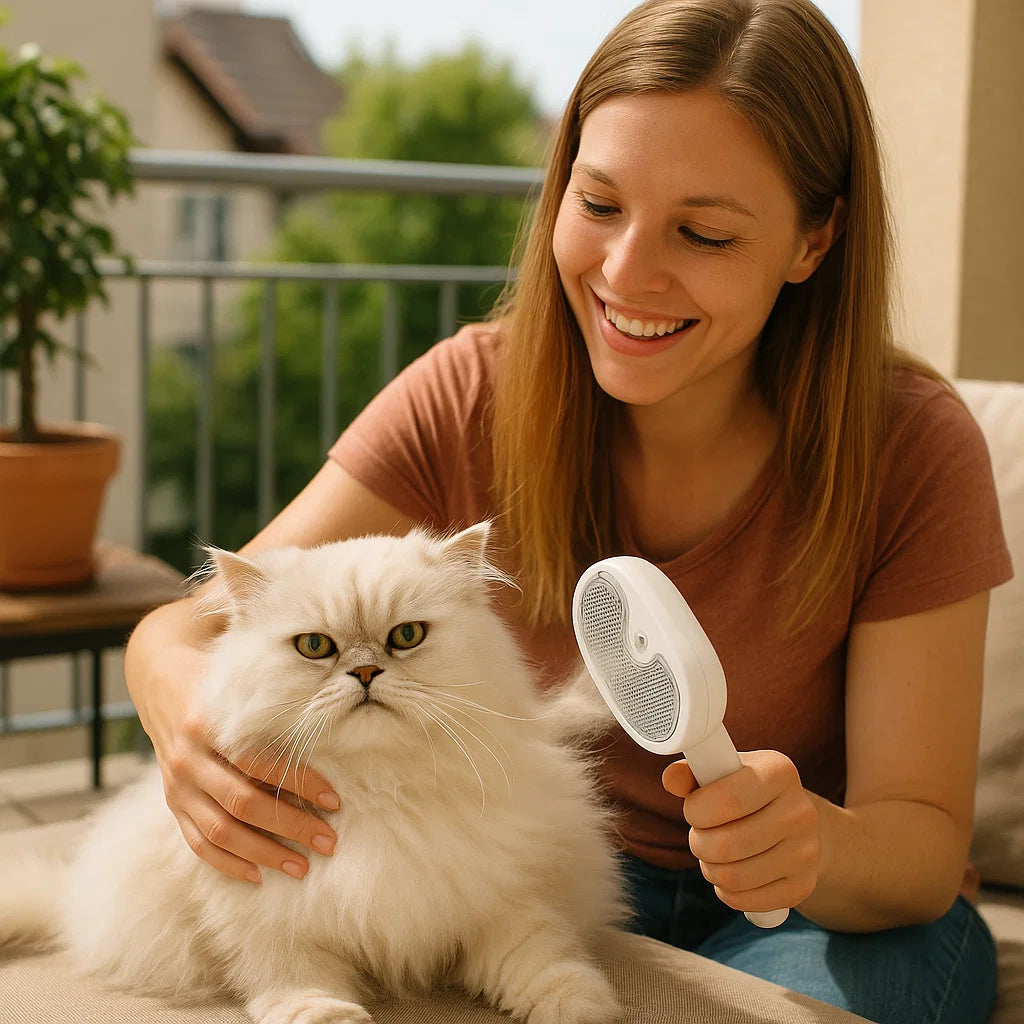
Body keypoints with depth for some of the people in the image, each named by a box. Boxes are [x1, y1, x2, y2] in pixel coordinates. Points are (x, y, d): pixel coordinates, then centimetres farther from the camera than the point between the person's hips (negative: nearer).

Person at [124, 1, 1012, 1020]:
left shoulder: (914, 449, -19)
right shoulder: (470, 398, -14)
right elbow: (196, 623, -16)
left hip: (839, 915, 1)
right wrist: (181, 693, -41)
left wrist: (813, 840, -41)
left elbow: (927, 843, -17)